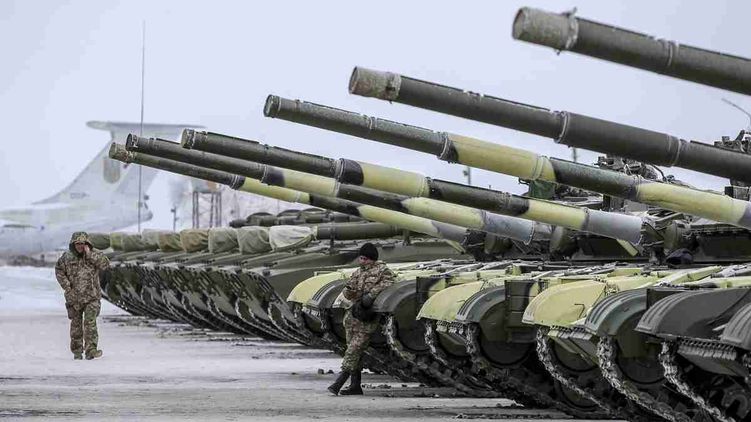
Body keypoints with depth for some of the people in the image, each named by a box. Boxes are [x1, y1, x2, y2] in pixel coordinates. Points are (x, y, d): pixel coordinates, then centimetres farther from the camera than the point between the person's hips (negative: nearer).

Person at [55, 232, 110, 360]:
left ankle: (91, 350, -16)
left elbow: (105, 264, -18)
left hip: (91, 296, -2)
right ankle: (77, 351, 18)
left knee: (90, 323, -13)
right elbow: (59, 271, 9)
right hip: (74, 297, 2)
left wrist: (89, 254, -20)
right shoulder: (67, 257, 1)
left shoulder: (94, 255, -2)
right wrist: (67, 286, -1)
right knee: (76, 324, 9)